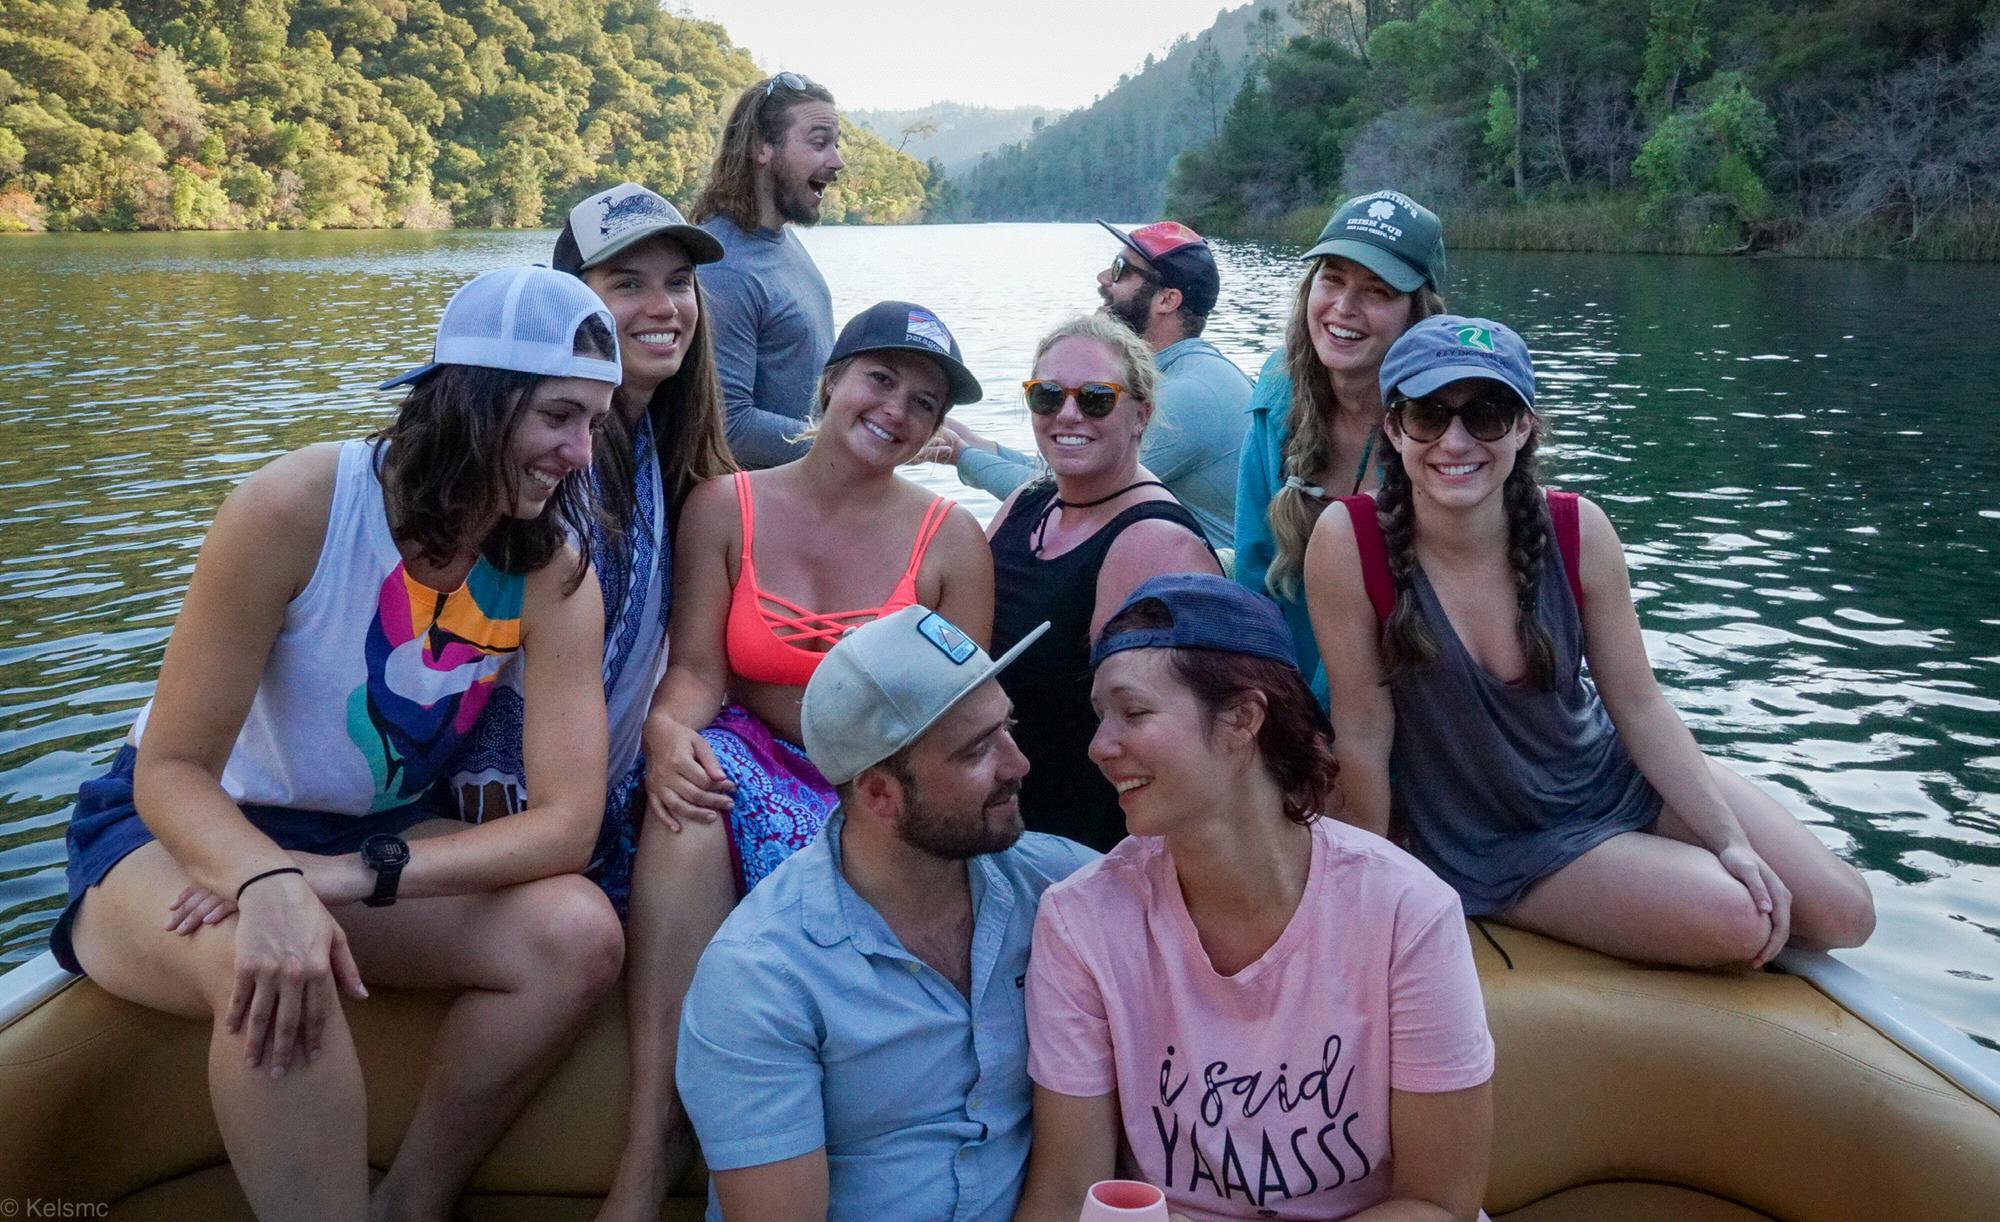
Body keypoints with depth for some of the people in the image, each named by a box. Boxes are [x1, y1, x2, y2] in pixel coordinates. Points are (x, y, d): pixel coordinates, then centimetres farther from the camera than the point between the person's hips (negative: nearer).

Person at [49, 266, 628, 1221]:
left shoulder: (555, 574, -14)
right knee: (274, 975, -37)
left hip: (377, 837, 4)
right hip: (184, 831, -3)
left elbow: (566, 821, -20)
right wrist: (272, 883, -41)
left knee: (578, 934, -21)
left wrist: (356, 876, -33)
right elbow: (172, 771, -20)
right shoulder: (296, 506, -24)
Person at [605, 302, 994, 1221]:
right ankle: (649, 1148, -34)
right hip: (755, 762, 1)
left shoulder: (951, 540, 3)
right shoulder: (727, 506, 5)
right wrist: (668, 729, -27)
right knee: (692, 775, -34)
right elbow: (696, 668, -4)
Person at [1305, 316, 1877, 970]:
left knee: (1842, 914, -1)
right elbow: (1362, 735, -18)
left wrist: (1731, 840, -10)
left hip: (1616, 777, 4)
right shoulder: (1349, 541, -24)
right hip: (1498, 849, -4)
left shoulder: (1579, 532, -14)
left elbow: (1639, 706, -4)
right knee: (1736, 921, -20)